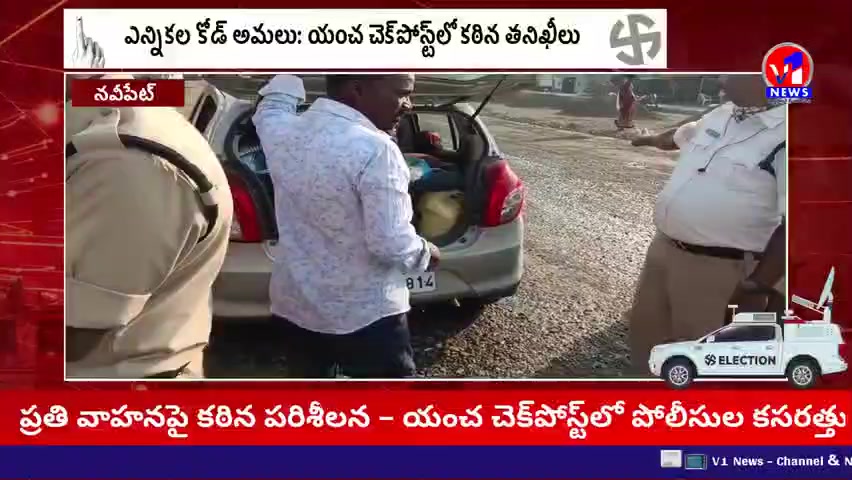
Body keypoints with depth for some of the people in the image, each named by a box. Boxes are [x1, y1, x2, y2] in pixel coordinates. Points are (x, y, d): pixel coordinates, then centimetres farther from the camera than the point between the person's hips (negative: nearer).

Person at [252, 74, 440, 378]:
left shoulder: (281, 130, -3)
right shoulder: (374, 150, -23)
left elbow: (271, 105, 22)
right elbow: (391, 244, -21)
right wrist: (425, 254, -2)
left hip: (293, 306, 7)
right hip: (366, 315, -6)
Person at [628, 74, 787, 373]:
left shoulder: (782, 135, -20)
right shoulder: (723, 115, 6)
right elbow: (683, 135, 29)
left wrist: (758, 287, -26)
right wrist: (653, 139, 49)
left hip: (717, 267, -8)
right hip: (663, 248, 8)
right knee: (645, 326, 22)